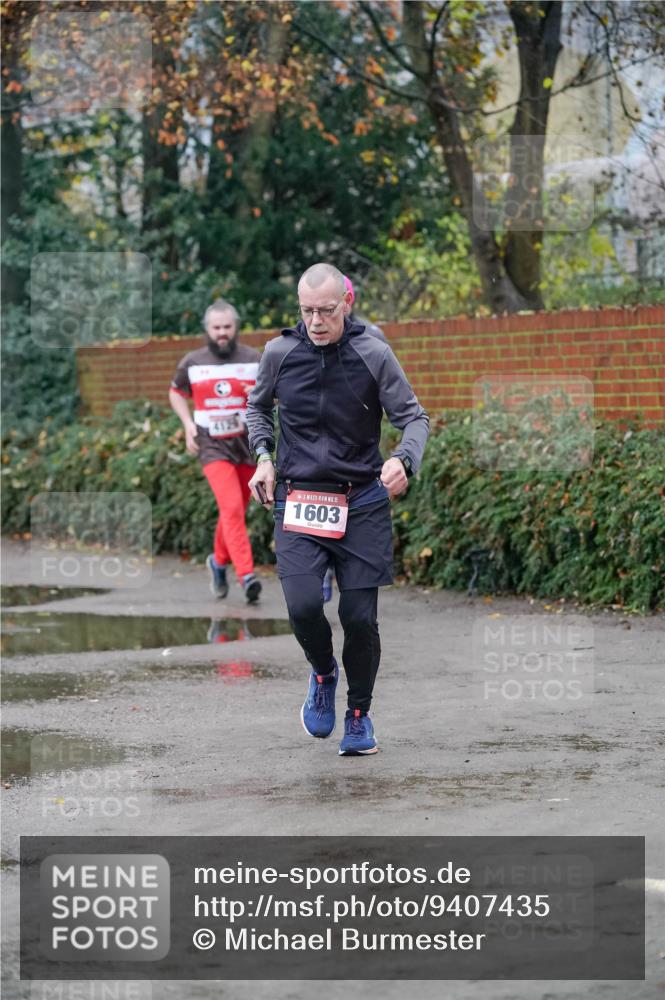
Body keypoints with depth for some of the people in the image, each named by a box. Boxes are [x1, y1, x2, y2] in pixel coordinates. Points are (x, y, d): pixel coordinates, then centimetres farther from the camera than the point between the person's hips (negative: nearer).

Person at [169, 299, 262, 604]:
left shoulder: (254, 359, 2)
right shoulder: (192, 362, 3)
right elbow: (176, 392, 19)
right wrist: (188, 424, 3)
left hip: (247, 442, 2)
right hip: (213, 445, -2)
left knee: (236, 511, 11)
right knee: (231, 508, -19)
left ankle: (219, 561, 36)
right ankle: (246, 575, -25)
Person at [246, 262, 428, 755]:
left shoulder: (373, 355, -5)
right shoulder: (280, 353, 0)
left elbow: (415, 417, -1)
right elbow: (257, 407, 20)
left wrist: (404, 459, -22)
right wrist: (264, 456, 4)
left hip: (363, 501, -1)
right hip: (298, 500, 1)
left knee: (360, 616, -2)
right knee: (303, 605, -18)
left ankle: (359, 714, 22)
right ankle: (323, 673, 16)